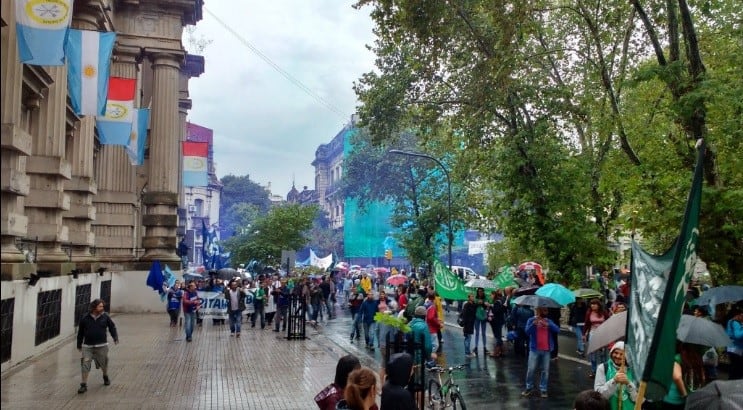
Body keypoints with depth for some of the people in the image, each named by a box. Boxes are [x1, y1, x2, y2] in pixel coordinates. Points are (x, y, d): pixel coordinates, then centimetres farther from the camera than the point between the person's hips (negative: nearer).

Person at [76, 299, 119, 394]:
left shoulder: (105, 317, 0)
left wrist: (115, 338, 0)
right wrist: (79, 345, 12)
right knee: (85, 365, -7)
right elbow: (80, 332, 8)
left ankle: (106, 377, 42)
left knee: (103, 363, 13)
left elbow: (112, 327, 10)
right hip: (87, 346, -1)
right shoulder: (85, 318, -2)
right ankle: (84, 385, 3)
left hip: (101, 346, 1)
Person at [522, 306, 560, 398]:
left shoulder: (549, 321, 6)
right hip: (534, 349, -2)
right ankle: (528, 388, 16)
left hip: (546, 350, 2)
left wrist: (547, 324, -25)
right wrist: (534, 323, -30)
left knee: (545, 371, 6)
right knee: (531, 369, 1)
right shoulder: (531, 320, -2)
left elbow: (557, 329, -10)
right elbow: (527, 332, -16)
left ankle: (543, 389, 16)